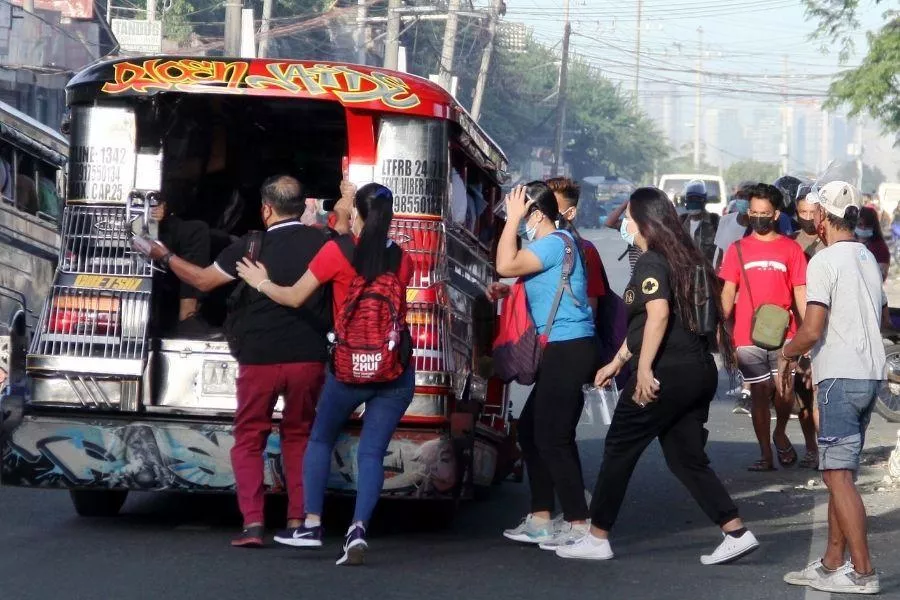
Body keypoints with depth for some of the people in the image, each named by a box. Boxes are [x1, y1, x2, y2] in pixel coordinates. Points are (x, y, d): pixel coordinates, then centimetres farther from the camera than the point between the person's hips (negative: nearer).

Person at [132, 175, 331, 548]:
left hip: (259, 359, -2)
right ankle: (297, 520, 13)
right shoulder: (323, 244, -2)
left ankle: (253, 523, -3)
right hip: (308, 359, 2)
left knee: (249, 439, 8)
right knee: (298, 436, 17)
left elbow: (204, 280, 3)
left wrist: (166, 258, 16)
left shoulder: (252, 247, -7)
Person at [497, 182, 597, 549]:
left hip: (568, 349, -11)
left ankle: (578, 524, -7)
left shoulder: (555, 243, -14)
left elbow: (506, 265, -23)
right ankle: (540, 519, 19)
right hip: (563, 349, 11)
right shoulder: (558, 241, 18)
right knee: (532, 429, 15)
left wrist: (512, 218, -15)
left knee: (552, 437, -8)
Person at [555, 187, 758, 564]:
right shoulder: (684, 259, 19)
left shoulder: (651, 263, -10)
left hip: (666, 373, -9)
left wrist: (644, 368, -27)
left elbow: (658, 313, -26)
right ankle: (737, 533, 2)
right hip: (699, 372, 9)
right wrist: (617, 362, 32)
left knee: (619, 451, 3)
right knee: (687, 458, 11)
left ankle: (597, 539, 9)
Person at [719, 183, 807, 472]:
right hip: (747, 337, 1)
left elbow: (800, 292, 4)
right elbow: (728, 292, 5)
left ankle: (780, 433, 16)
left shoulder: (791, 248, 4)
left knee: (785, 391, -13)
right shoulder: (738, 249, 7)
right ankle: (766, 455, 15)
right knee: (759, 394, 6)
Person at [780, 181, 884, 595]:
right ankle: (832, 564, 16)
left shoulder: (824, 262, -12)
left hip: (840, 378, -9)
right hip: (870, 373, 9)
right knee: (841, 472, 13)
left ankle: (863, 573, -10)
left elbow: (812, 331, -18)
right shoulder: (868, 259, 14)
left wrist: (788, 352, 1)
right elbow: (883, 318, 27)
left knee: (838, 475, -7)